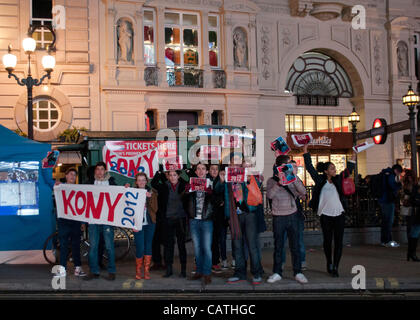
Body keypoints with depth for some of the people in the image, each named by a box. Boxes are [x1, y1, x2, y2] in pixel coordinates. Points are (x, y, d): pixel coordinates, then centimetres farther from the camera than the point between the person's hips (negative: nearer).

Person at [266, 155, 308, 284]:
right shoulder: (272, 180, 2)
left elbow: (303, 192, -7)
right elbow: (270, 195, -15)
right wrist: (279, 183, -27)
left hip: (292, 215, 1)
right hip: (278, 217, -1)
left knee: (295, 245, 3)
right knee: (278, 245, 4)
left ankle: (298, 272, 10)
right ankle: (277, 272, 13)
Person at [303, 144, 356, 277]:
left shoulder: (338, 179, 8)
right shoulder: (320, 180, 2)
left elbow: (349, 170, 18)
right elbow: (310, 168, 3)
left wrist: (353, 157, 13)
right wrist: (306, 152, 2)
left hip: (339, 215, 2)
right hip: (326, 215, -2)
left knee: (338, 241, -2)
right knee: (327, 241, 6)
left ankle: (335, 267, 3)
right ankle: (329, 263, 25)